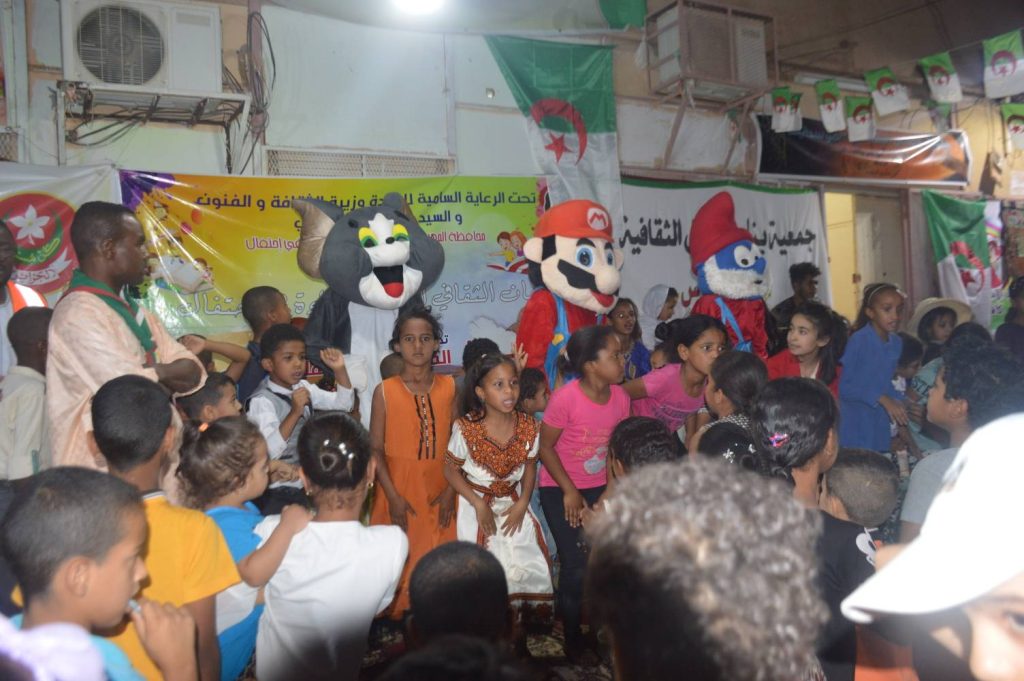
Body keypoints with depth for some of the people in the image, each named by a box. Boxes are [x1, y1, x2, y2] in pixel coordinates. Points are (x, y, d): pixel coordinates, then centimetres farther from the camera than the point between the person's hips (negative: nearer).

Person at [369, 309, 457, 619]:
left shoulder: (448, 387, 3)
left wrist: (450, 490, -6)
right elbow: (376, 449, -4)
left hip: (439, 490, 2)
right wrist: (393, 497, -11)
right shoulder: (385, 391, -3)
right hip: (400, 489, -1)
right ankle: (396, 620, 20)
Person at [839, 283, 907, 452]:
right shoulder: (859, 340, -17)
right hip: (855, 424, -6)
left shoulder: (896, 343, 3)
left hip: (880, 422, 6)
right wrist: (881, 399, -21)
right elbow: (844, 387, -17)